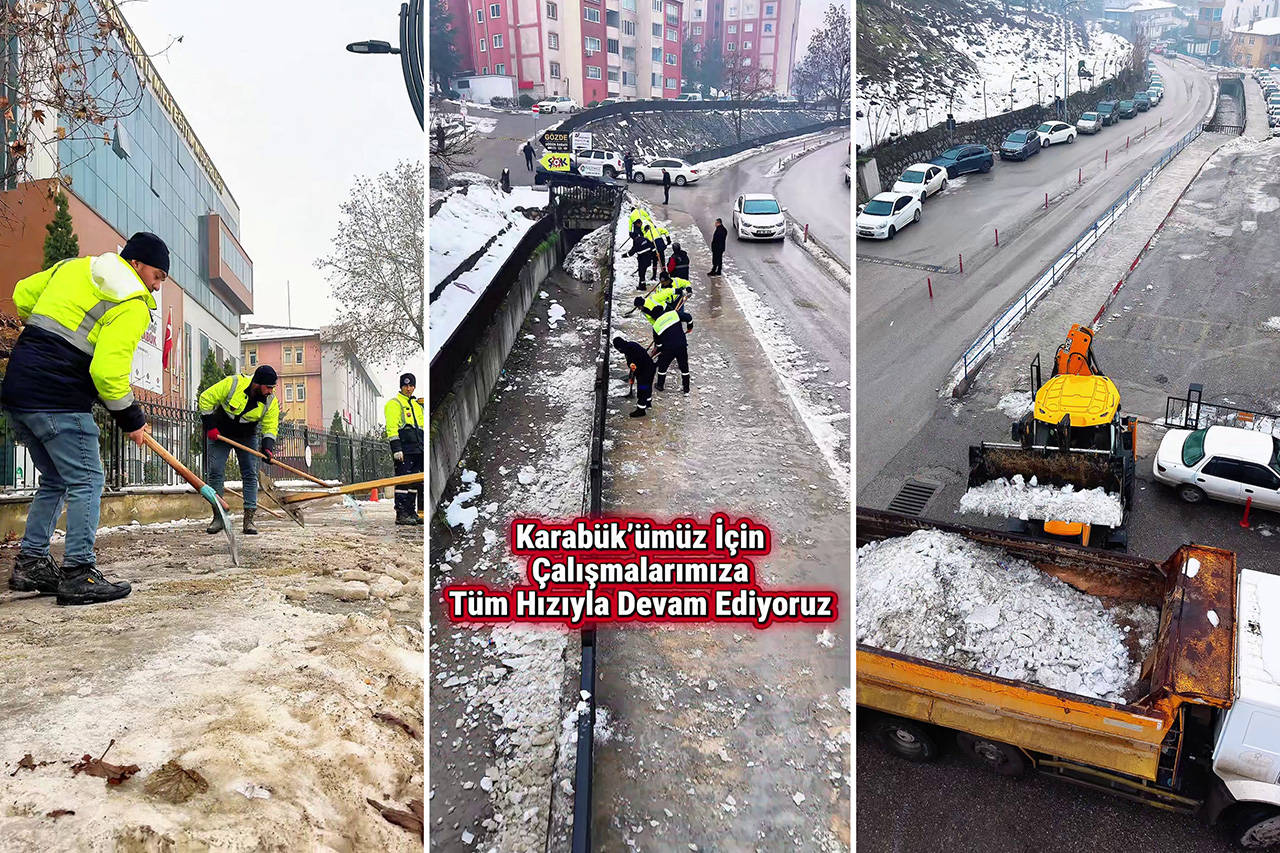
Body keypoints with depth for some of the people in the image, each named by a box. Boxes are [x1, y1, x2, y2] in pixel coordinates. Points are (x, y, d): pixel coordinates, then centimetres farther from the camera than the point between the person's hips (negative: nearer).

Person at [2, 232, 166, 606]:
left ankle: (30, 565, 19)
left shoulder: (72, 267, 16)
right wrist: (131, 418, -7)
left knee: (55, 481, 18)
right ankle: (78, 574, -6)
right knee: (86, 481, -4)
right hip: (58, 399, -9)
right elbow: (108, 369, -17)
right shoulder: (132, 306, -9)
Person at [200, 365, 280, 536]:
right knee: (215, 473, -5)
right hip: (219, 434, -2)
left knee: (250, 475, -7)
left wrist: (267, 447, -27)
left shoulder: (271, 401, -16)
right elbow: (206, 399, -16)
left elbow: (270, 426, -10)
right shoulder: (233, 383, -26)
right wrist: (210, 426, -17)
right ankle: (218, 517, 4)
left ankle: (248, 520, -6)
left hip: (247, 438, 2)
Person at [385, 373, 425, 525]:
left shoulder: (417, 405, 23)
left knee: (414, 482, 8)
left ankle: (411, 512, 13)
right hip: (404, 449, -8)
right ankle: (401, 514, -8)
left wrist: (425, 448, 21)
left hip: (417, 448, 8)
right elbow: (392, 428, -10)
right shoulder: (394, 404, 0)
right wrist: (396, 448, -19)